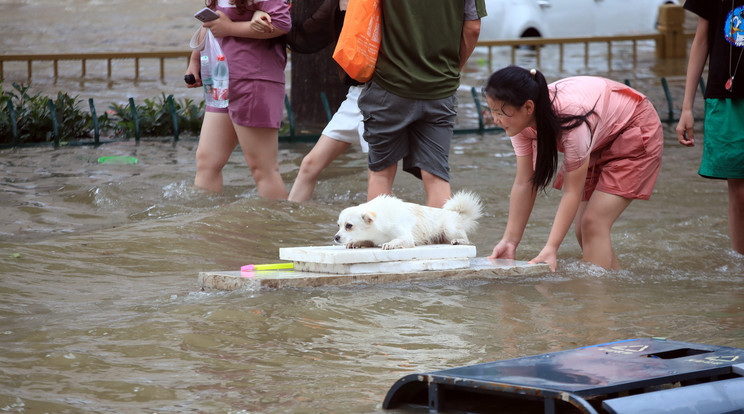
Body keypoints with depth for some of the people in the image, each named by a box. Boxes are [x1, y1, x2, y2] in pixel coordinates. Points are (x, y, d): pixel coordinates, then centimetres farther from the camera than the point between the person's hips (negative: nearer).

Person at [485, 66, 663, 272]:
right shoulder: (521, 119, -20)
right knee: (583, 230, 3)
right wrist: (509, 241, -19)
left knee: (593, 224, -19)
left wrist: (551, 248, -38)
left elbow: (573, 192, -35)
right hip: (599, 142, 7)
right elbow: (523, 184, -15)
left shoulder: (571, 118, -40)